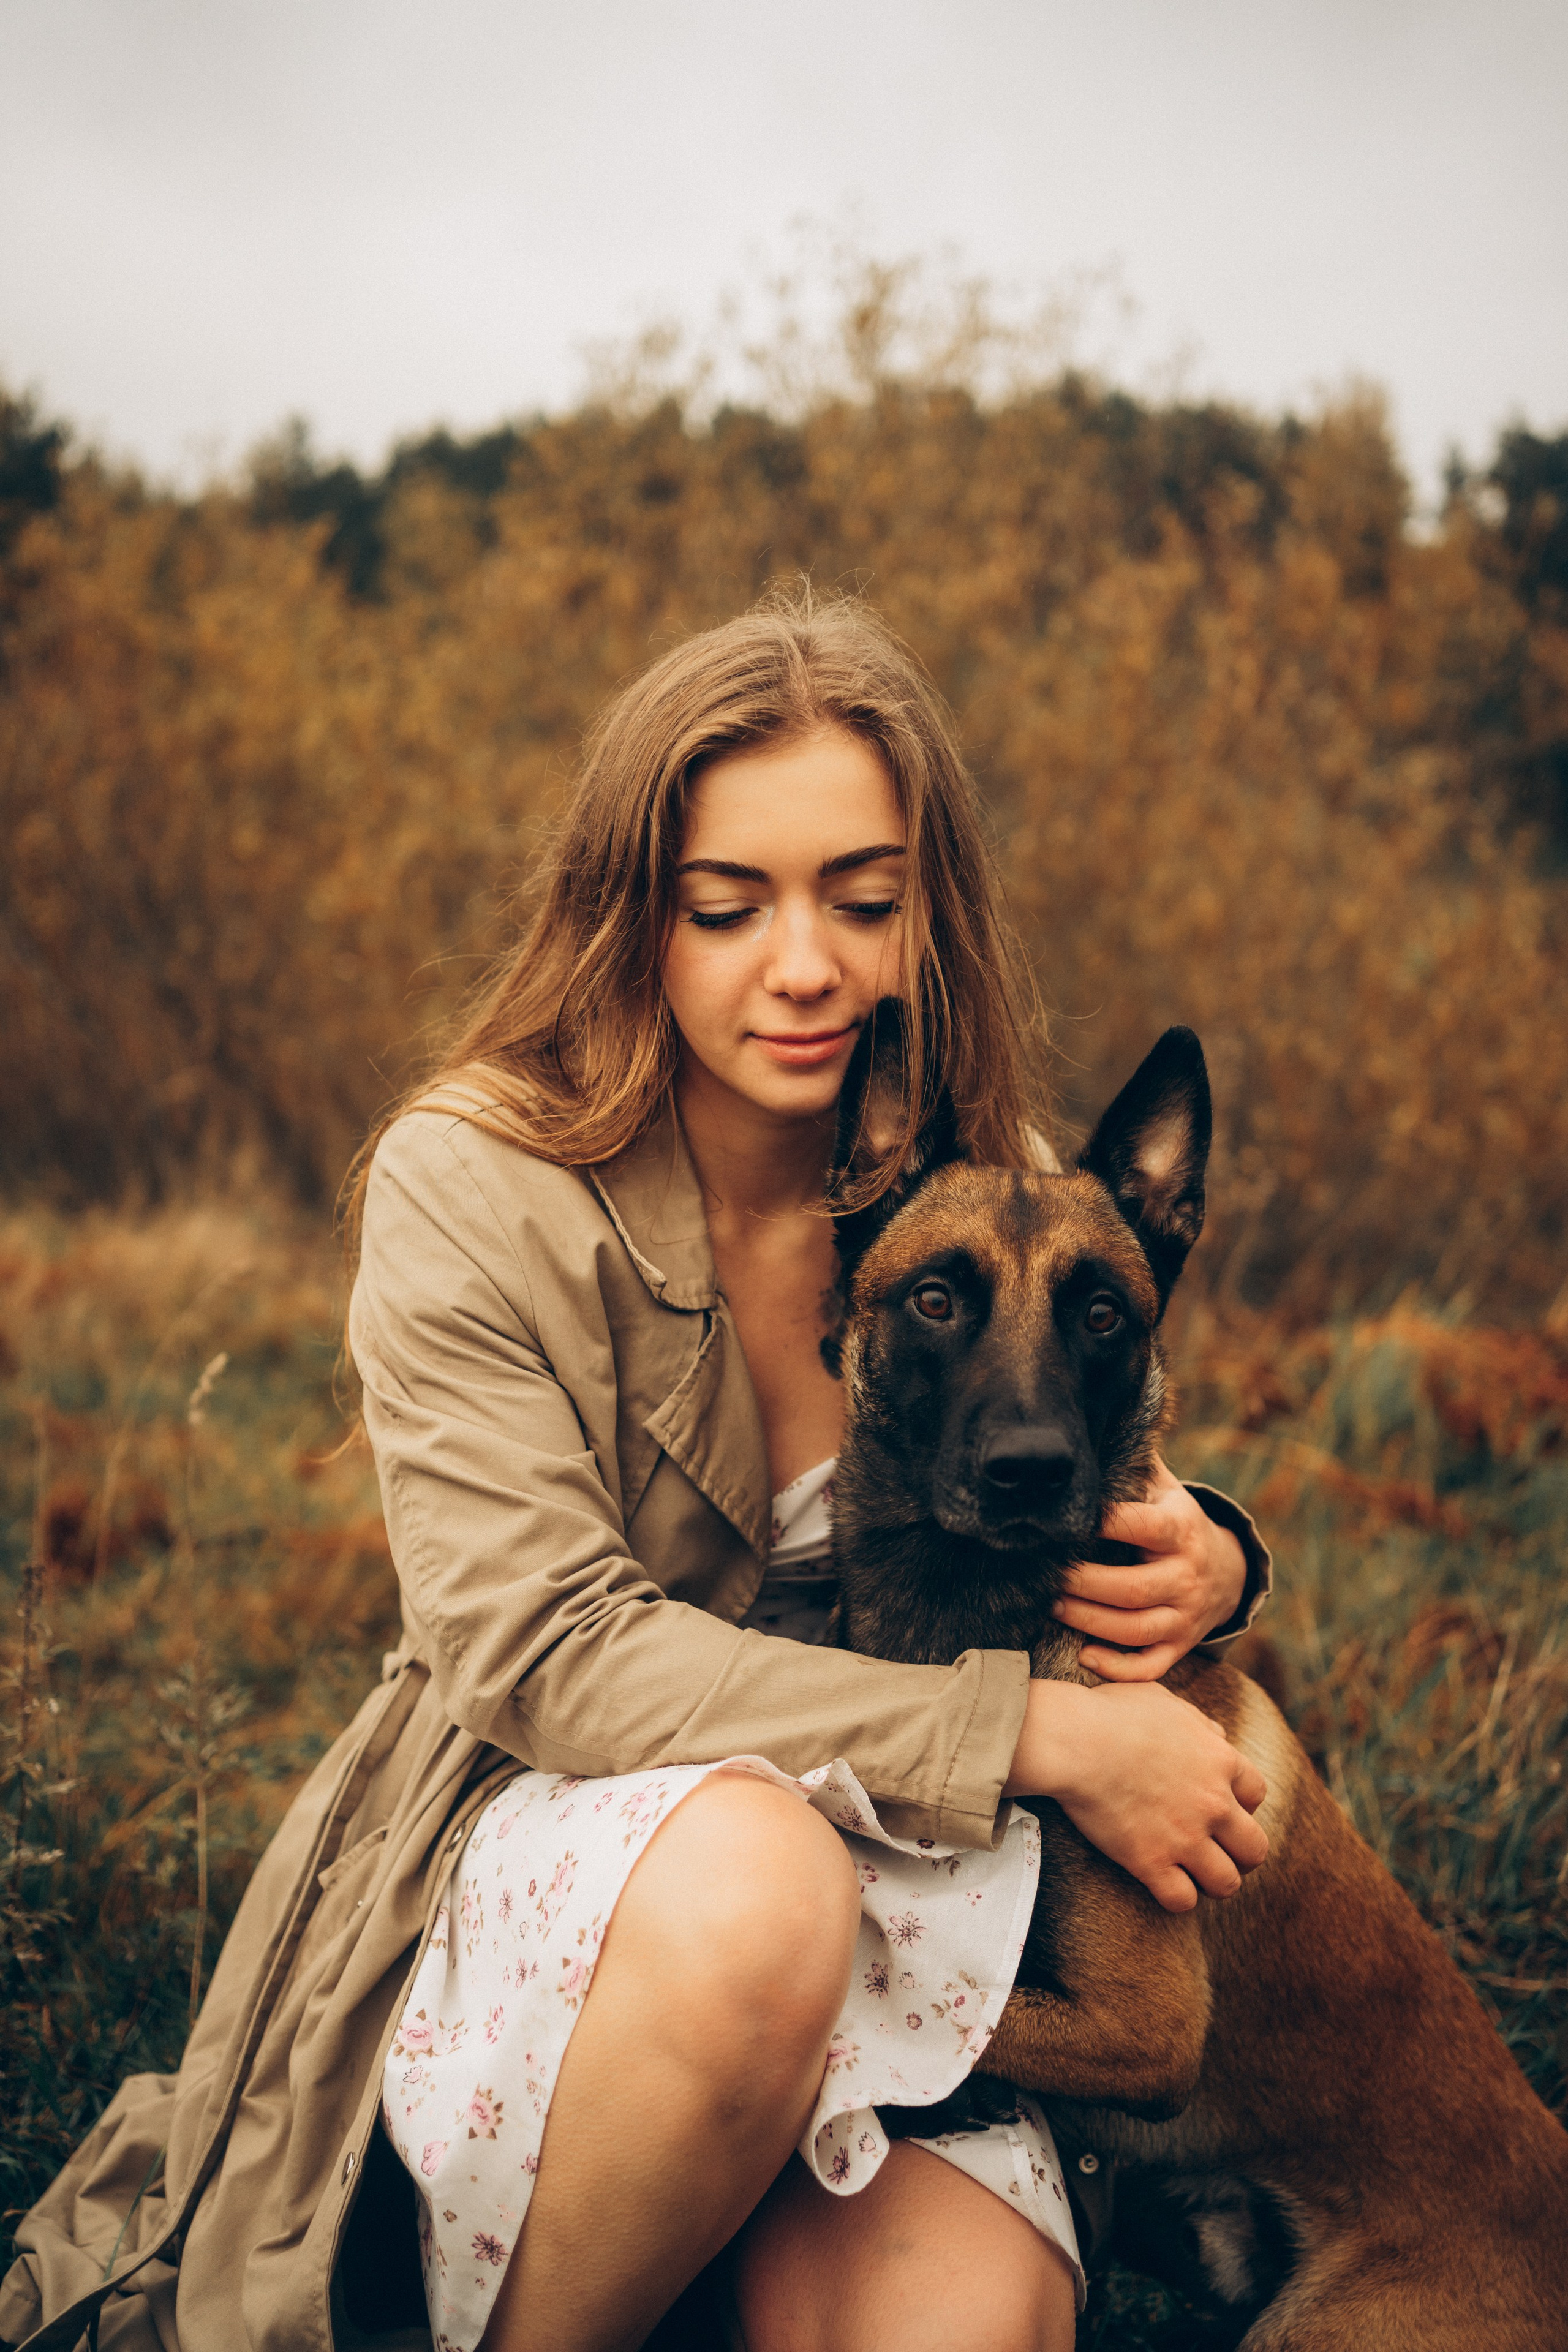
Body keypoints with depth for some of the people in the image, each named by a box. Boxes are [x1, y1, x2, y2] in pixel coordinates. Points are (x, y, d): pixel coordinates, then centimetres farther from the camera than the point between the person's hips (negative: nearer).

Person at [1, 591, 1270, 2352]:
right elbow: (547, 1655, -19)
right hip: (534, 1854, -2)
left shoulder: (1000, 1185, 2)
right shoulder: (469, 1187, -11)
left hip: (912, 1899, 2)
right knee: (753, 1877, -38)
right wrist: (1035, 1732, -24)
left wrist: (1206, 1561, -11)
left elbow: (1085, 1495, 17)